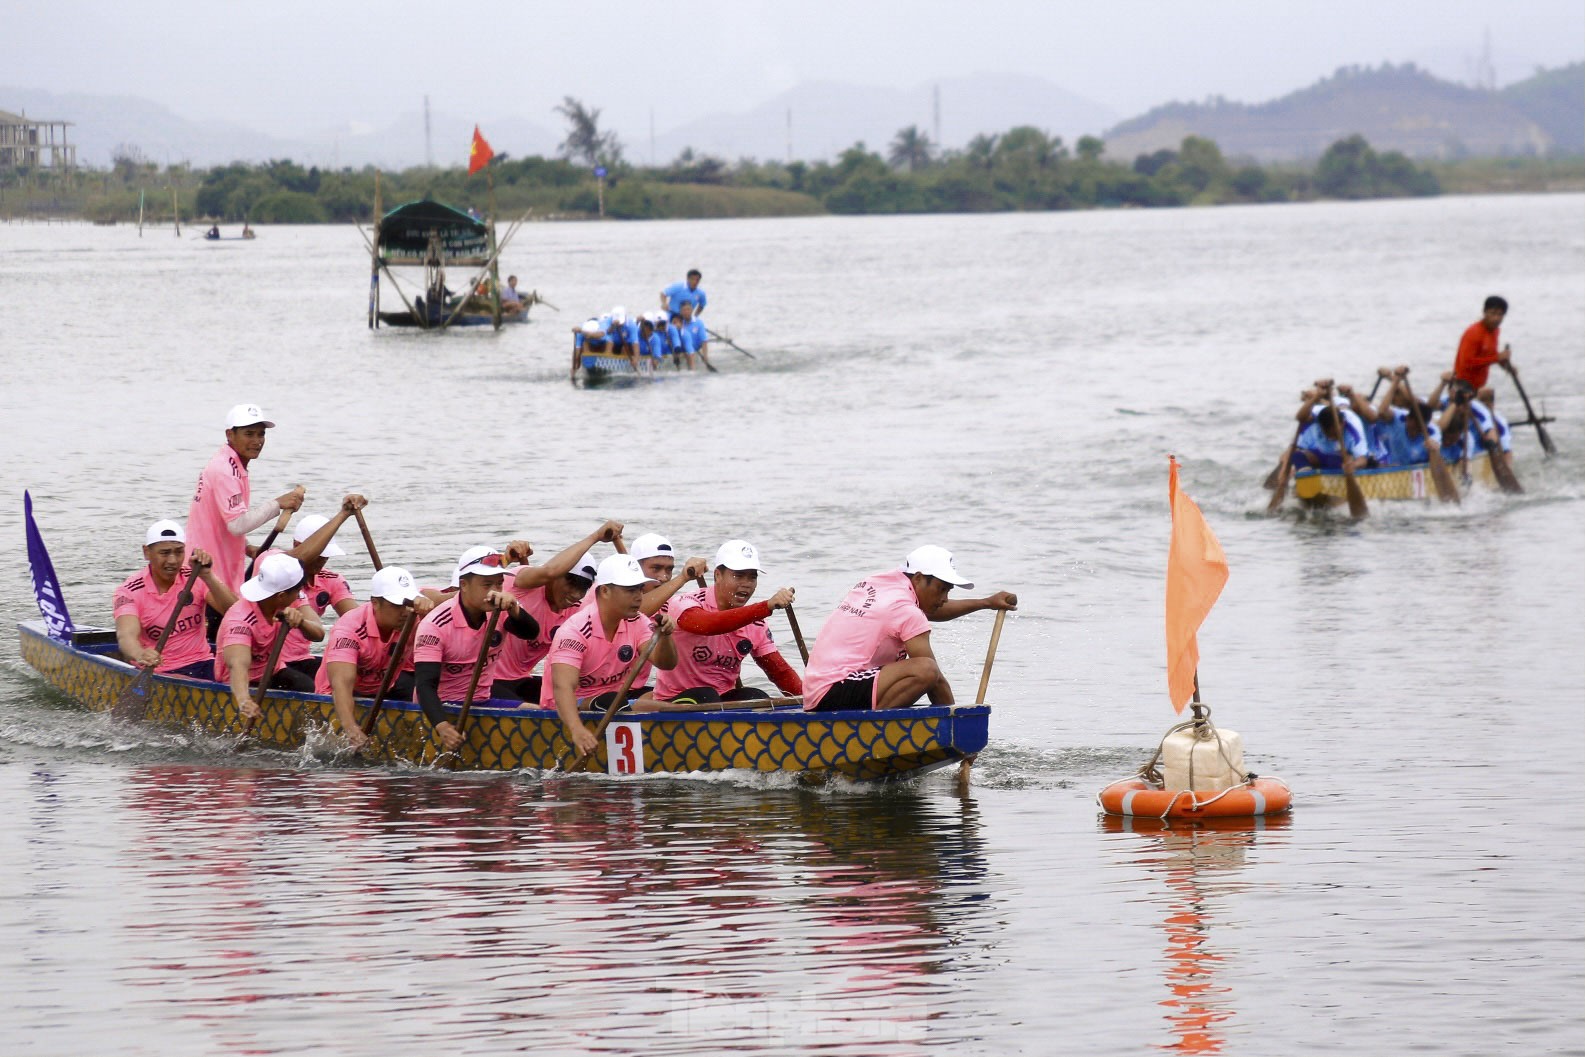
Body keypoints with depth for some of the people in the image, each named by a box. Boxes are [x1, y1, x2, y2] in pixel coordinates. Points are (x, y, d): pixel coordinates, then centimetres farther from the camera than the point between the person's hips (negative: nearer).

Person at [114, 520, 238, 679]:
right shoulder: (130, 591, -5)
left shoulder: (195, 579, 5)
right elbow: (126, 634, -24)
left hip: (201, 665, 3)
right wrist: (140, 655, -47)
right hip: (156, 672, -2)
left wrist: (207, 576, -24)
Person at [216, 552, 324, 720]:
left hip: (272, 674, 5)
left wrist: (300, 622, -43)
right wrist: (244, 700, -68)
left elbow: (318, 634, -19)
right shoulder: (240, 620, -32)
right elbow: (238, 664, -48)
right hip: (242, 686, -5)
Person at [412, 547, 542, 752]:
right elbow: (425, 685, -26)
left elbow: (531, 632, -21)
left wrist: (512, 609, -44)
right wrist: (442, 727, -44)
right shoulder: (435, 625, -19)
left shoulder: (499, 612, -1)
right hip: (442, 707, -5)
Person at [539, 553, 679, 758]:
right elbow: (562, 686, -38)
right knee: (609, 701, -36)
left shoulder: (636, 623, -1)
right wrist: (576, 730, -56)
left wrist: (664, 637, -33)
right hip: (569, 709, -7)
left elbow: (666, 664, -10)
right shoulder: (575, 631, -24)